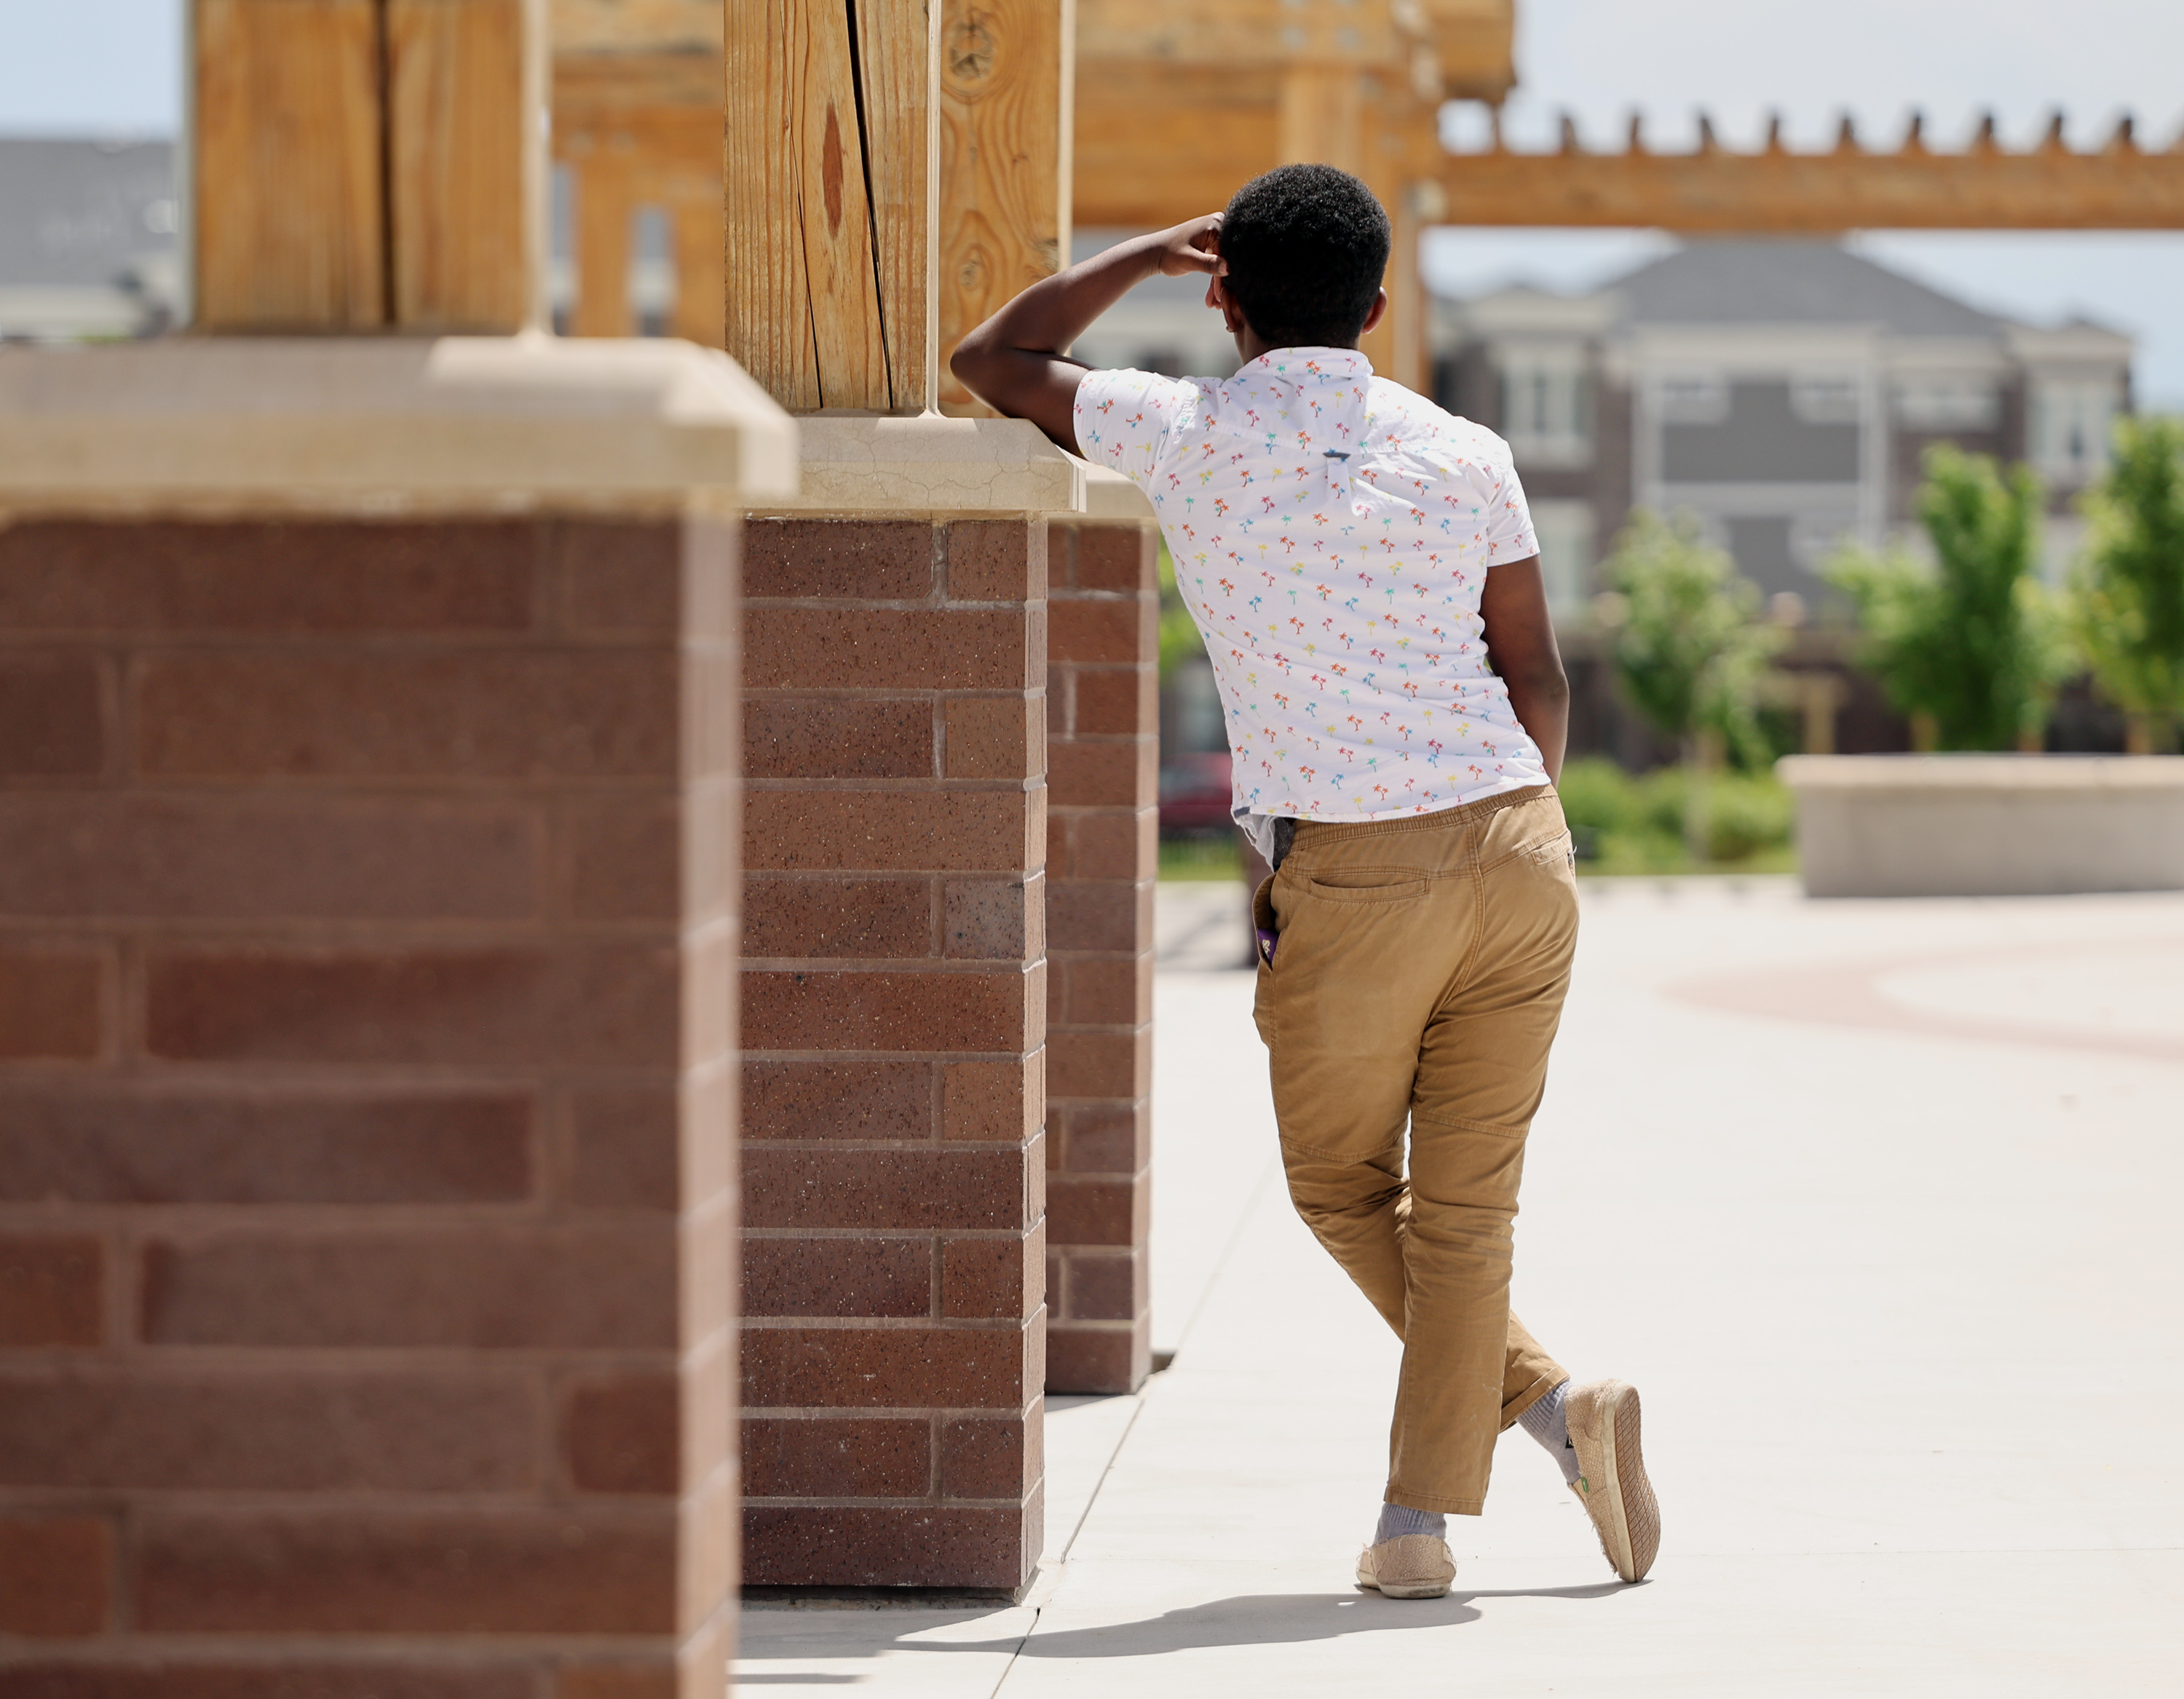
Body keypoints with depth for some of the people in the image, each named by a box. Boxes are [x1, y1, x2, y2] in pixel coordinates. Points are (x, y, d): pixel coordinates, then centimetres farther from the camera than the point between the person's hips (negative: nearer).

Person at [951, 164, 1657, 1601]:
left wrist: (1149, 255, 22)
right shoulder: (1464, 457, 6)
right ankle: (1421, 1521, 5)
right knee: (1463, 1208, 11)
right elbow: (1539, 686, 8)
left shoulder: (1192, 438, -1)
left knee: (1344, 1188, 19)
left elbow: (994, 362, 14)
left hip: (1348, 879, -3)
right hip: (1517, 848, 3)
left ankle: (1549, 1402, 7)